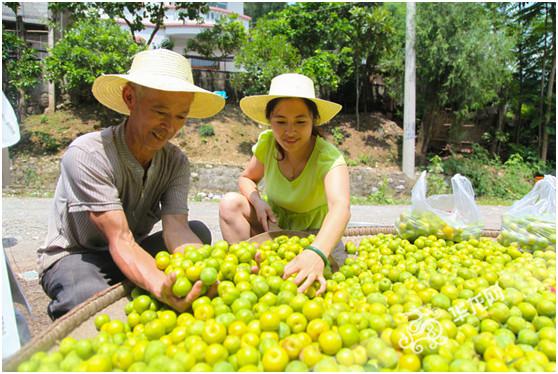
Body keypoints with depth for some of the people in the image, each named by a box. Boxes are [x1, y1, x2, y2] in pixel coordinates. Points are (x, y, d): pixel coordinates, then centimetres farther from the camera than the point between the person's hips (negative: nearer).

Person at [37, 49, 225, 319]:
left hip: (132, 254, 5)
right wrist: (160, 285, -54)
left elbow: (176, 229, -23)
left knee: (199, 232, -18)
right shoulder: (87, 155, -26)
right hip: (74, 258, -4)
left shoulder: (176, 162, -10)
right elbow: (120, 241, -34)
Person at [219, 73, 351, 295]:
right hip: (274, 225, 4)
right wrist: (257, 201, -21)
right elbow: (247, 178, 3)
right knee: (231, 203, -19)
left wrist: (317, 253, -67)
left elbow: (340, 207, -48)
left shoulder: (328, 157, -30)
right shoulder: (267, 143, -16)